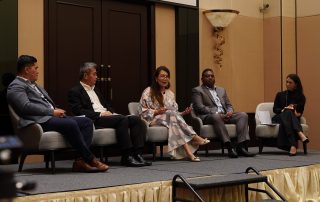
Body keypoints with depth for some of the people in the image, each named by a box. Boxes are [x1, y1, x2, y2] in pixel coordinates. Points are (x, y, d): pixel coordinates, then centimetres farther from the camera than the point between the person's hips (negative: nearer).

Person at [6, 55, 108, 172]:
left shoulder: (34, 85, 29)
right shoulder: (16, 86, -1)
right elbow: (26, 106, -16)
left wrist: (57, 111, 6)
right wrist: (52, 112, -15)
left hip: (52, 117, 10)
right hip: (40, 121, -10)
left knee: (87, 122, -7)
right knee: (71, 124, -33)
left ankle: (81, 161, -20)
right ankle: (90, 160, -23)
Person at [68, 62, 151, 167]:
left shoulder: (95, 90, 28)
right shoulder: (74, 91, 2)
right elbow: (79, 111, -11)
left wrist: (111, 113, 5)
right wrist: (100, 114, -15)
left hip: (107, 116, 8)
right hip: (94, 120, -8)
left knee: (136, 119, -14)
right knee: (122, 119, -32)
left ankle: (137, 154, -22)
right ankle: (126, 157, -31)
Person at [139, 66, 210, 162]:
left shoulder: (170, 94, 22)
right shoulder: (148, 92, 5)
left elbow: (175, 112, 20)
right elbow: (143, 112, -2)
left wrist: (183, 113, -1)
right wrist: (157, 112, -16)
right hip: (154, 121, -4)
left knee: (175, 121, -35)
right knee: (171, 114, -35)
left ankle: (188, 152, -52)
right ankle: (195, 137, -39)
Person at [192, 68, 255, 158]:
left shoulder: (221, 90, 29)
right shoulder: (197, 90, 8)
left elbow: (229, 105, 25)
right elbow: (199, 107, -6)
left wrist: (230, 112, -1)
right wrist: (216, 113, -17)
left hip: (225, 115, 6)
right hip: (208, 116, -6)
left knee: (243, 115, -17)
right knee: (216, 116, -40)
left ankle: (241, 146, -30)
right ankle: (229, 147, -45)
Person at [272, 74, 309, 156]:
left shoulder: (301, 97, 14)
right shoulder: (280, 95, 19)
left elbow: (300, 112, 5)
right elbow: (275, 109, 10)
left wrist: (297, 113, -18)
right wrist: (283, 110, -10)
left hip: (293, 119, -1)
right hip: (279, 118, 1)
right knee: (288, 112, -36)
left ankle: (292, 146, -60)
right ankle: (300, 133, -60)